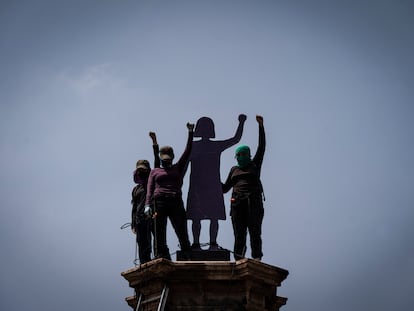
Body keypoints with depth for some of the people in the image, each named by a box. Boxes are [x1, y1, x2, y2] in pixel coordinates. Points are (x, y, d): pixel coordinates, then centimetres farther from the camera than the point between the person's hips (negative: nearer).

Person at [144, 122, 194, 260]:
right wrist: (147, 205, -7)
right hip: (159, 202, 0)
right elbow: (150, 189, 9)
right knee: (160, 235, -3)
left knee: (182, 234, -6)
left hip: (176, 202, 0)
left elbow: (187, 152, 16)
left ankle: (189, 259, -8)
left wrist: (190, 133, 12)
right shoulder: (155, 171, 20)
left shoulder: (178, 168, 22)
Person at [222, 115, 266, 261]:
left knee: (255, 233, -7)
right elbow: (225, 188, 25)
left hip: (253, 203, -3)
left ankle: (257, 261, -10)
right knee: (239, 235, -3)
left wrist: (261, 126, 0)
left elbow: (261, 147, 4)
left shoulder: (255, 165, 12)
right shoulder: (234, 170, 21)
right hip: (237, 203, 3)